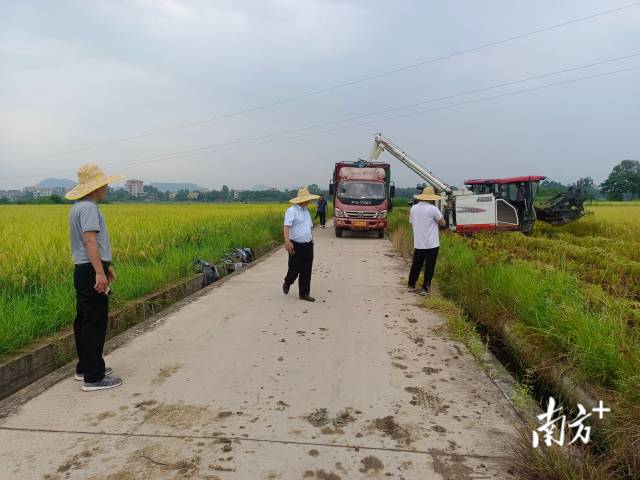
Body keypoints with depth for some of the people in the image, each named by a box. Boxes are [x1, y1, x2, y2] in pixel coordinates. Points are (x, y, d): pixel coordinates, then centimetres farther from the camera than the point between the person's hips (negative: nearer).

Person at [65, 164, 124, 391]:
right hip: (92, 272, -11)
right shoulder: (89, 208, -16)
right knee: (95, 324, -5)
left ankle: (85, 367, 29)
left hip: (83, 271, 11)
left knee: (83, 321, 17)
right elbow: (90, 240, -27)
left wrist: (106, 265, 30)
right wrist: (100, 272, -32)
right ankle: (94, 378, 1)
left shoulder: (78, 206, 17)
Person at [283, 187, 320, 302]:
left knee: (306, 271, 7)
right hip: (296, 246, -7)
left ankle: (304, 293, 14)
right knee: (295, 269, 3)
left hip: (308, 245, 7)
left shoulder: (306, 211, 15)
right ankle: (287, 283, 34)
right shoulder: (292, 211, -12)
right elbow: (287, 226, -26)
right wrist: (287, 241, -38)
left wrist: (312, 239, 24)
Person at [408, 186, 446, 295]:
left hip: (418, 243, 5)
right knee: (429, 266, 3)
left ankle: (411, 285, 26)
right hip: (431, 244, -5)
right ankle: (425, 288, 5)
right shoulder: (433, 209, -13)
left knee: (416, 264, 17)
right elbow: (442, 223, -5)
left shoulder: (413, 208, 3)